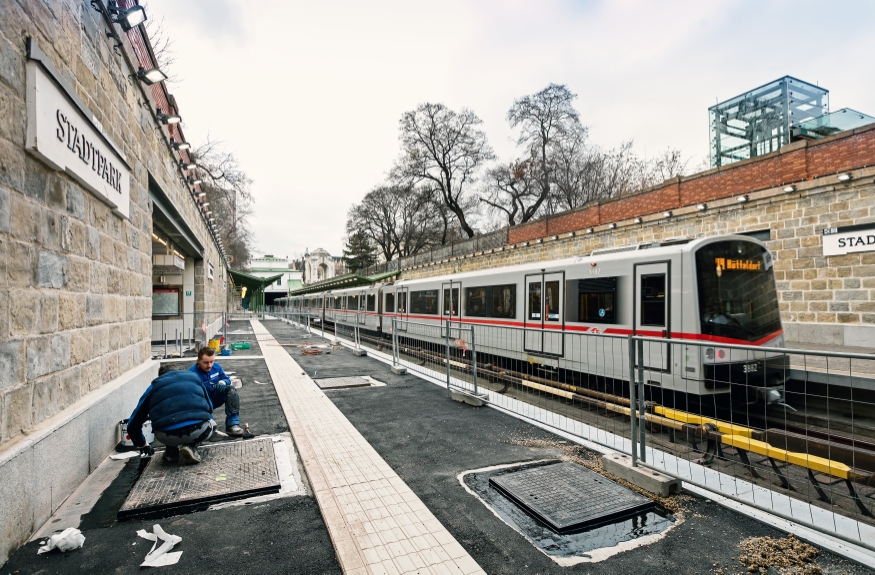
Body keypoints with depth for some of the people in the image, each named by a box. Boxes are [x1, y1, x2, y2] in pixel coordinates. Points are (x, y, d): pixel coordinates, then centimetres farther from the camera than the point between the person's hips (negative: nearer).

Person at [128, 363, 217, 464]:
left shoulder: (154, 386, 23)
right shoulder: (194, 377, 25)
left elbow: (132, 424, 28)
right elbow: (210, 408, 33)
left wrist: (142, 445, 46)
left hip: (168, 436, 2)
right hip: (200, 431, -2)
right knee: (210, 422, 34)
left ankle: (171, 452, 22)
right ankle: (191, 447, 10)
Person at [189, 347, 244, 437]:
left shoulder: (216, 367, -5)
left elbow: (226, 379, 5)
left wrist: (222, 382, -21)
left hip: (215, 399, 5)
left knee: (231, 389, -22)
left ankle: (232, 424, -26)